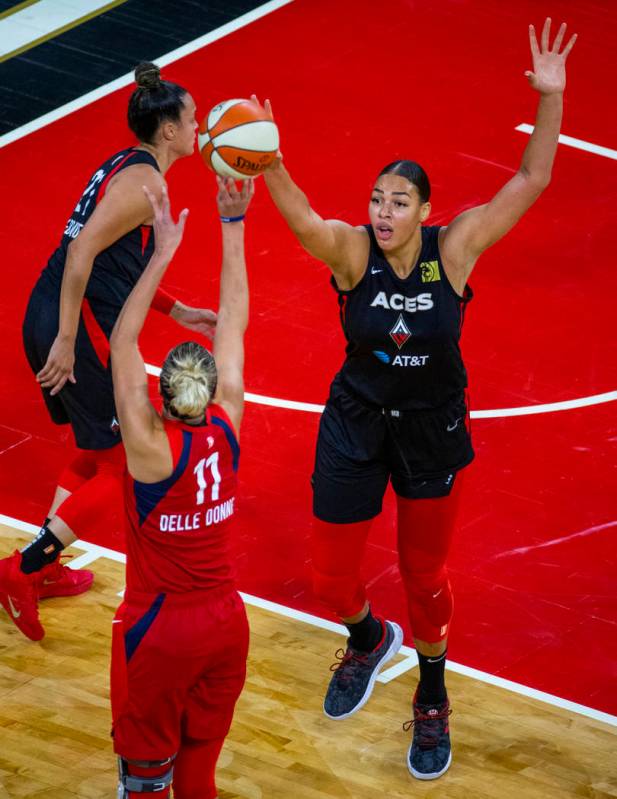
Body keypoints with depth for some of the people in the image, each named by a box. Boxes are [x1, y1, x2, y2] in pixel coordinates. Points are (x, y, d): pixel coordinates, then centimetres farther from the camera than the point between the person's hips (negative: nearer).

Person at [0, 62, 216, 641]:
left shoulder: (127, 166, 17)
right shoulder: (147, 182, -13)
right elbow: (83, 250, -23)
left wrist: (179, 313, 21)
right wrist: (67, 342, -23)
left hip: (49, 317, 10)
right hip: (81, 327, -10)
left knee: (96, 452, 23)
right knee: (122, 467, 0)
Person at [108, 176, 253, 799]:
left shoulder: (152, 447, -24)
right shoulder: (228, 427, -12)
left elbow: (121, 343, -24)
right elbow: (233, 324, -6)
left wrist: (163, 255, -27)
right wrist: (232, 226, -4)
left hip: (159, 632, -5)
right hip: (226, 623, 5)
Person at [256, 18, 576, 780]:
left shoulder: (454, 247, -18)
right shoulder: (351, 250, -19)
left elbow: (530, 182, -23)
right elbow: (301, 217, -40)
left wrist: (551, 97, -35)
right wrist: (267, 164, -60)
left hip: (432, 432, 0)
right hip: (355, 429, 0)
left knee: (424, 574, 15)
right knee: (331, 581, 6)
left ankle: (432, 699, 41)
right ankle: (370, 640, 44)